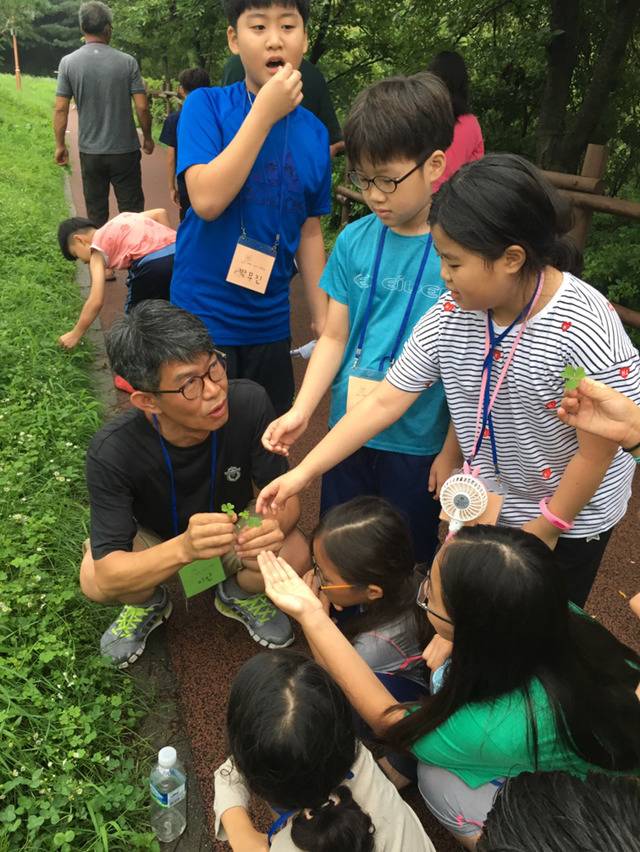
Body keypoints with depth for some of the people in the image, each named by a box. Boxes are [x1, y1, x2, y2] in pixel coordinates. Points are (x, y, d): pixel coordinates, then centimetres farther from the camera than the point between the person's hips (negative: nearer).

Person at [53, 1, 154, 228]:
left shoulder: (68, 62, -3)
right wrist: (147, 137, 9)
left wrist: (60, 145, 8)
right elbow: (142, 107, -7)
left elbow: (60, 109, -3)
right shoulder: (127, 62, -7)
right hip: (125, 150, -2)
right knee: (131, 211, 6)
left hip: (90, 152, 2)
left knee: (96, 214, 12)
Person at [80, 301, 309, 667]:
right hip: (153, 535, -1)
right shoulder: (112, 451, -35)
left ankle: (239, 595, 11)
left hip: (233, 521, 1)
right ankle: (150, 603, 9)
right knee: (93, 582, -29)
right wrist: (184, 548, -55)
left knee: (295, 555, -27)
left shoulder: (249, 403, -32)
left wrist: (275, 524, -45)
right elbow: (106, 576, -35)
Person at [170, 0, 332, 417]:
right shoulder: (206, 106, -9)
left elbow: (309, 231, 9)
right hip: (203, 318, -3)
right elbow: (207, 200, -23)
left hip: (271, 323, 4)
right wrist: (265, 112, -21)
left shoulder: (315, 132, 2)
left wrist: (323, 318, 9)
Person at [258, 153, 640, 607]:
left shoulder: (586, 332, -31)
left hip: (571, 516, -4)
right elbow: (383, 402, -13)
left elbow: (597, 453, -21)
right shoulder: (451, 315, -16)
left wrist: (540, 533, -11)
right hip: (486, 504, 4)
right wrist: (303, 472, -16)